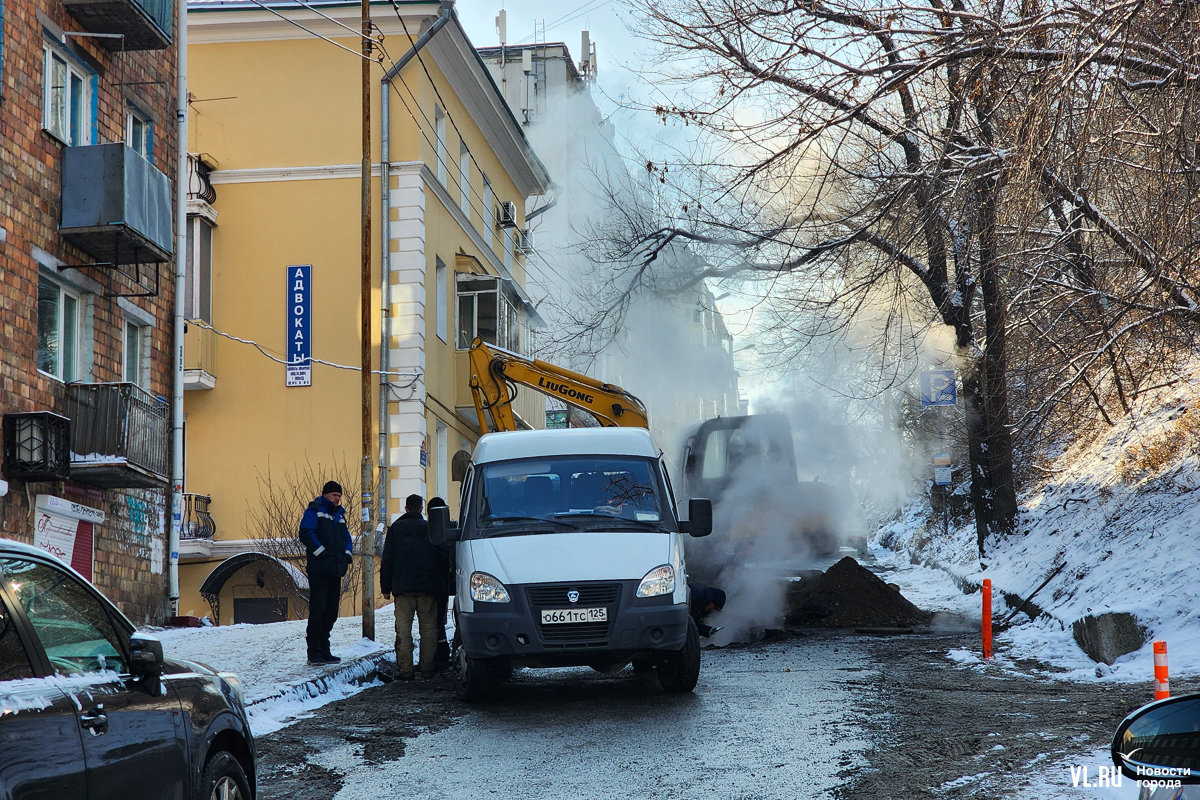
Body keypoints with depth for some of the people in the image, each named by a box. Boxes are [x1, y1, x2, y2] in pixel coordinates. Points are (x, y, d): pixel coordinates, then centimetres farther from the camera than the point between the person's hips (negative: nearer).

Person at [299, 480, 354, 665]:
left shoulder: (339, 514, 21)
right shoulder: (314, 510, -2)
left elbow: (346, 537, 27)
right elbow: (306, 533, -13)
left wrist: (348, 553, 7)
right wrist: (321, 552, -18)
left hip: (335, 570, 8)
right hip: (319, 569, -8)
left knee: (331, 611, 9)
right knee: (317, 609, -10)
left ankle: (324, 651, 15)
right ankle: (314, 652, -7)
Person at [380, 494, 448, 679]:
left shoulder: (395, 528, 4)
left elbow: (387, 561, 2)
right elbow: (443, 559, 6)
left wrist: (386, 587, 7)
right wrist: (440, 584, 16)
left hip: (403, 587, -1)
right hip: (428, 587, 1)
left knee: (403, 628, 0)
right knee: (428, 627, 5)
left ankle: (404, 669, -6)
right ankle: (427, 667, 4)